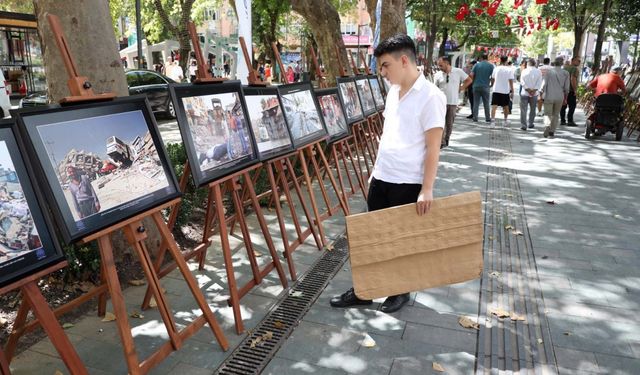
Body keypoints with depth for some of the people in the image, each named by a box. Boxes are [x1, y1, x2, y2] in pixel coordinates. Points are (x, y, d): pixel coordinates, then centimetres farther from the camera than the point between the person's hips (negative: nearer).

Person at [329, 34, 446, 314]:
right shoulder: (393, 92, 10)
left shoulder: (430, 96, -13)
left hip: (408, 183, -7)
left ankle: (401, 291, 29)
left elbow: (433, 147, -16)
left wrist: (426, 189, -19)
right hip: (381, 178, 7)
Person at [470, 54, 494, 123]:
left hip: (476, 86, 0)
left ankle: (475, 118, 3)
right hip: (485, 86, 0)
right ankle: (487, 118, 11)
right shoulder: (491, 66, 1)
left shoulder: (477, 65, 2)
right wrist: (491, 84, 11)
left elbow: (471, 75, -5)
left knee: (476, 103, 5)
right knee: (486, 103, 8)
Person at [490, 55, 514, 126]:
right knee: (506, 106, 15)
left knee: (494, 106, -4)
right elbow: (511, 81, -6)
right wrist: (512, 91, -3)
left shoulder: (496, 69, 1)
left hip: (496, 90, 0)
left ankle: (492, 120, -20)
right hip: (505, 91, 0)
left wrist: (492, 85, 26)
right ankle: (506, 120, 27)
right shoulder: (509, 69, -5)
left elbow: (492, 79, 9)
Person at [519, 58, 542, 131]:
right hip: (534, 94, 2)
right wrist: (534, 90, -10)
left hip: (524, 93, -2)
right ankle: (531, 124, 21)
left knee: (523, 110, 1)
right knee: (532, 109, 15)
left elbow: (522, 82, -9)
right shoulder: (538, 71, 1)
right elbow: (539, 82, -7)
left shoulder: (524, 71, -2)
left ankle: (523, 125, -6)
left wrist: (528, 90, -9)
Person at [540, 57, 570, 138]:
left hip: (549, 97, -2)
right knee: (556, 114, 14)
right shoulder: (565, 73, 0)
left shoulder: (549, 72, -6)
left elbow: (544, 84, -5)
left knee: (548, 114, 3)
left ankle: (547, 126, -24)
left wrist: (541, 94, 5)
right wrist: (565, 98, 14)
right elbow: (566, 88, 4)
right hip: (560, 97, 2)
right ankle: (552, 131, 16)